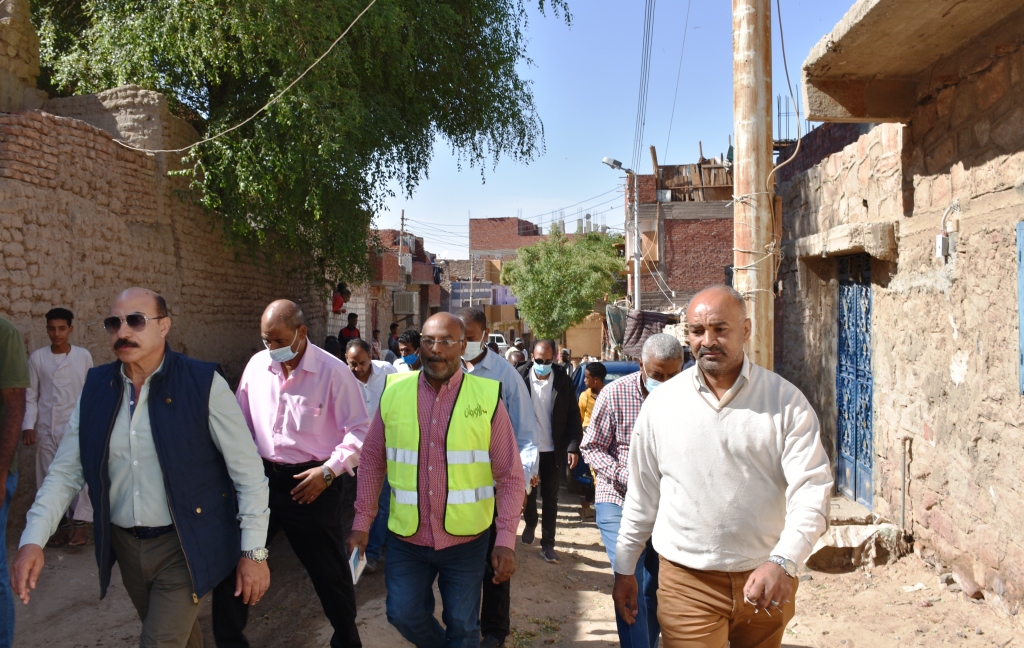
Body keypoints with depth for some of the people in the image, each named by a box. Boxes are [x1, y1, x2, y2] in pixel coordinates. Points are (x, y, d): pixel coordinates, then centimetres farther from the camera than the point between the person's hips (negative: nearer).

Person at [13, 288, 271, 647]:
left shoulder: (204, 384, -15)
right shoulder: (96, 386, 0)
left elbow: (248, 471, -14)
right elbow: (65, 471, 5)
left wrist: (254, 551, -14)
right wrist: (33, 540, -8)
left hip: (183, 547, -5)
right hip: (125, 546, 5)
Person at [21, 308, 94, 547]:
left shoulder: (84, 356, -1)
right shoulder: (37, 357, 1)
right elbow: (30, 395, 4)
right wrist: (28, 425, -5)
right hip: (47, 428, 2)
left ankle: (80, 524, 3)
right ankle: (60, 524, 17)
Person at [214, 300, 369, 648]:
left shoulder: (333, 371, -11)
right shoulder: (257, 365, 3)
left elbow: (360, 430, -9)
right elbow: (242, 422, 15)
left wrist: (329, 470, -17)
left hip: (311, 484, -4)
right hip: (261, 476, 4)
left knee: (329, 571, 9)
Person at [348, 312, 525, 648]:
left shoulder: (487, 397, -10)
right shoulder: (394, 392, -4)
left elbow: (510, 475, -7)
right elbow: (372, 461, 6)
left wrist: (506, 540, -11)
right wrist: (362, 522, 3)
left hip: (465, 539, -1)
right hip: (406, 537, 2)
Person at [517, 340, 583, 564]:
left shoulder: (563, 381, -6)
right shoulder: (520, 377, -10)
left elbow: (573, 417, -3)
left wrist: (573, 446, -10)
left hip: (553, 450, 0)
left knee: (550, 498, 7)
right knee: (528, 493, 17)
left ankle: (548, 544, 18)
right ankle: (530, 524, 45)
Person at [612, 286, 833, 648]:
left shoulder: (786, 401, -5)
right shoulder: (661, 403, -1)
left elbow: (811, 489, -11)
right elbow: (642, 493, 7)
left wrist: (783, 562, -25)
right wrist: (624, 569, 10)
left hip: (768, 581, 1)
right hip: (687, 582, 0)